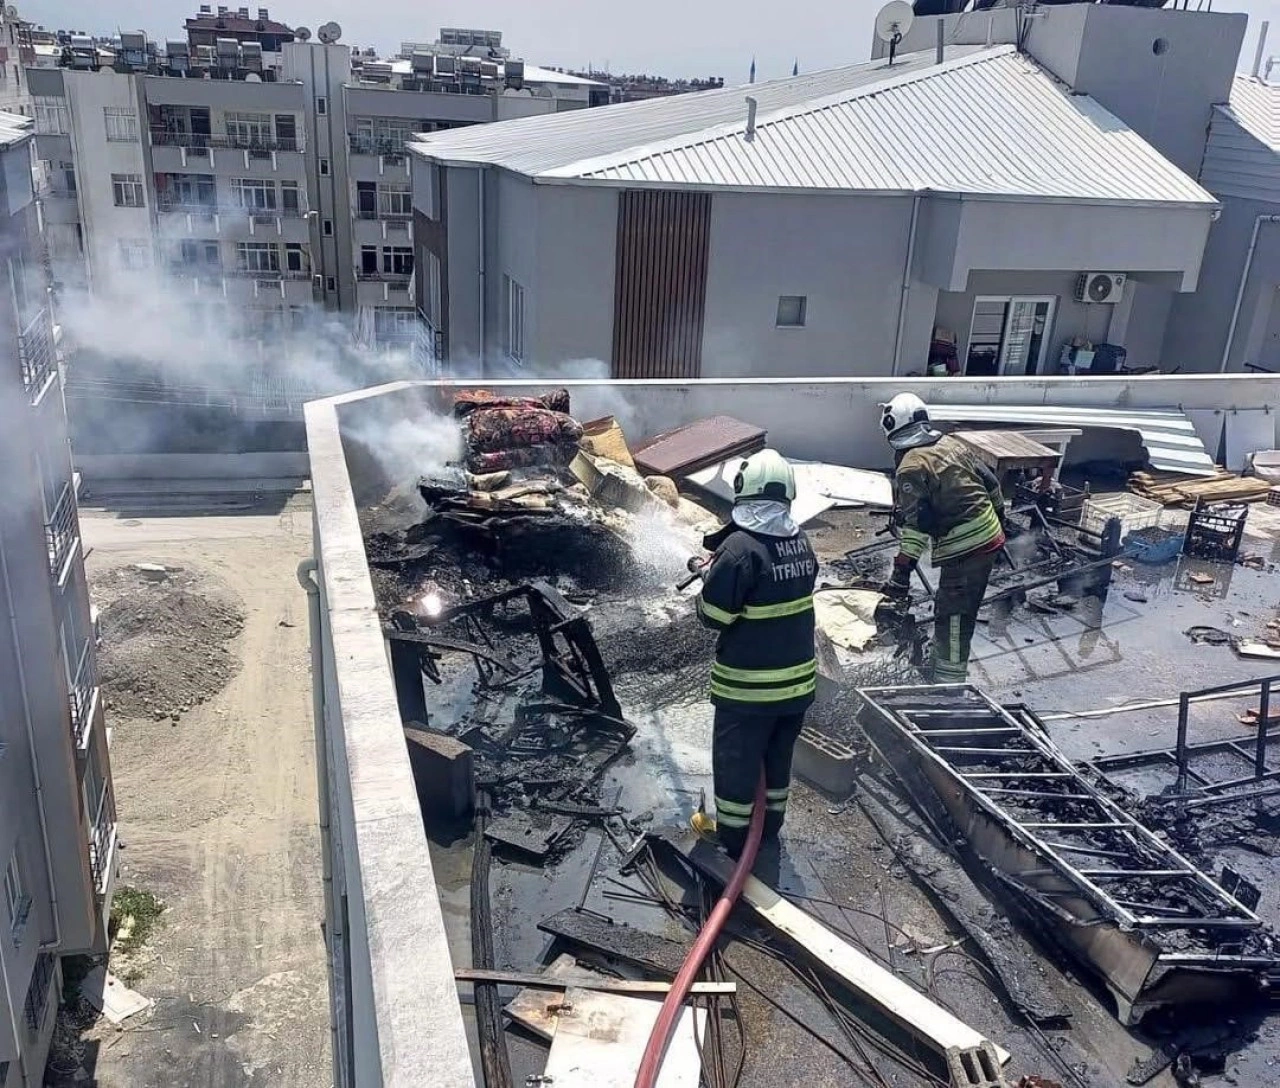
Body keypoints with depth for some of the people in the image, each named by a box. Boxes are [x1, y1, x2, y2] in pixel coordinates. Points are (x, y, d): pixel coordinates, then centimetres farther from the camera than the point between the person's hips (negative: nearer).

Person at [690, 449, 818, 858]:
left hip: (748, 684, -7)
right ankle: (770, 827, 38)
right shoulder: (801, 542, 0)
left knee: (735, 760, 12)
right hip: (798, 678, 7)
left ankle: (733, 836, 26)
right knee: (778, 756, 23)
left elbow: (713, 616, -19)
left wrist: (712, 574, 0)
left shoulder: (740, 547, -23)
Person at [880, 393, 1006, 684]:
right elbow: (990, 482, 16)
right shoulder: (953, 444, 9)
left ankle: (949, 682, 2)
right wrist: (999, 516, 31)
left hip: (963, 550, -9)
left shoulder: (911, 467, -15)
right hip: (990, 536, 9)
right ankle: (941, 667, 38)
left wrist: (902, 572, -19)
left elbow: (915, 523, -21)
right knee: (950, 608, 22)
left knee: (953, 616, -3)